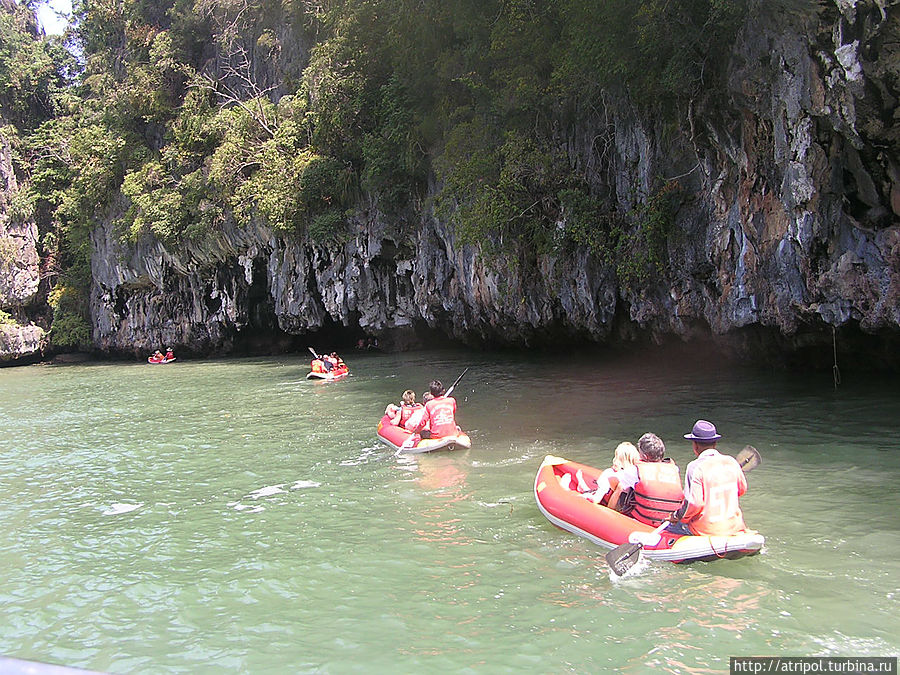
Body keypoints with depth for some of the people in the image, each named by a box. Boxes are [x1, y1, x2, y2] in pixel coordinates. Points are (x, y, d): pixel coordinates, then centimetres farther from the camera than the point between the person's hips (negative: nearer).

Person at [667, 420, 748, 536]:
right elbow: (742, 489, 14)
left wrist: (678, 516, -6)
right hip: (733, 526, 6)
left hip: (705, 529, -5)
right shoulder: (731, 462, -1)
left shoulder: (695, 467, -19)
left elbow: (694, 503, -22)